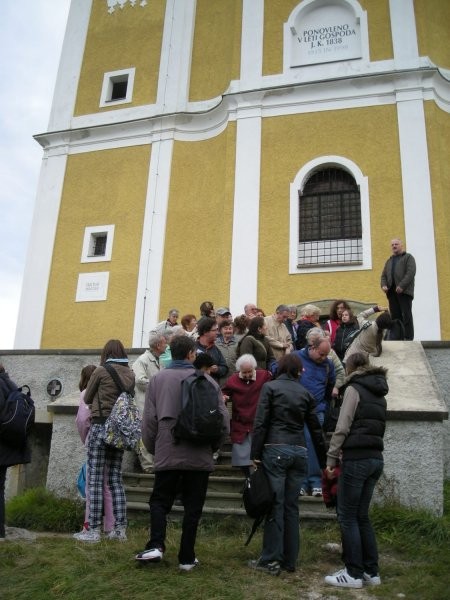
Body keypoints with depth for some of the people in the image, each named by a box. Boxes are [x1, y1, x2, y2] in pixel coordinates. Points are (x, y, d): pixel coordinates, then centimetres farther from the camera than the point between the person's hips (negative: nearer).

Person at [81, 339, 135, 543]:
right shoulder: (130, 374, 5)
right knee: (115, 479, 11)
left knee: (95, 479, 0)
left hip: (101, 426, -5)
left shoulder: (101, 371, -6)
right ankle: (120, 528, 11)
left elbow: (87, 398, 6)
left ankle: (94, 530, 2)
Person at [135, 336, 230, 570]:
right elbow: (223, 418, -3)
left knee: (160, 501, 16)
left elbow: (149, 419, 1)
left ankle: (156, 545, -1)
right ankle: (187, 558, 16)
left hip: (167, 455, 0)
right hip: (200, 456, 0)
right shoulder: (206, 381, -4)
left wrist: (153, 449, 15)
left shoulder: (158, 379, -1)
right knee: (192, 507, 11)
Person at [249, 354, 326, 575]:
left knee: (275, 505, 1)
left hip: (275, 449, -4)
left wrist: (255, 454, -4)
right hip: (299, 452, 4)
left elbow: (260, 422, -7)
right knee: (291, 507, 11)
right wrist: (324, 461, 21)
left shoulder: (270, 387, 1)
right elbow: (316, 430, 15)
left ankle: (271, 560, 6)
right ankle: (289, 560, 19)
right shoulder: (305, 393, 12)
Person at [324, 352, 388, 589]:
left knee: (347, 516, 1)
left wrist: (331, 458, -6)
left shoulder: (354, 388, -6)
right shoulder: (379, 393, 16)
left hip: (357, 458, -8)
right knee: (361, 516, 15)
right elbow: (376, 427, 13)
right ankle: (371, 571, 19)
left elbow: (342, 428, -12)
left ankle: (354, 574, 5)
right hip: (376, 458, 8)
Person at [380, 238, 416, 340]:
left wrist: (402, 286, -18)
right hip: (392, 291, 5)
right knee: (395, 316, 2)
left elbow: (411, 273, -7)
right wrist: (383, 285, -1)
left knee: (406, 316, -7)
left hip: (404, 291, -5)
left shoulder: (408, 257, 8)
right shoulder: (389, 260, 25)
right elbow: (383, 275, 20)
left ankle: (408, 338, -8)